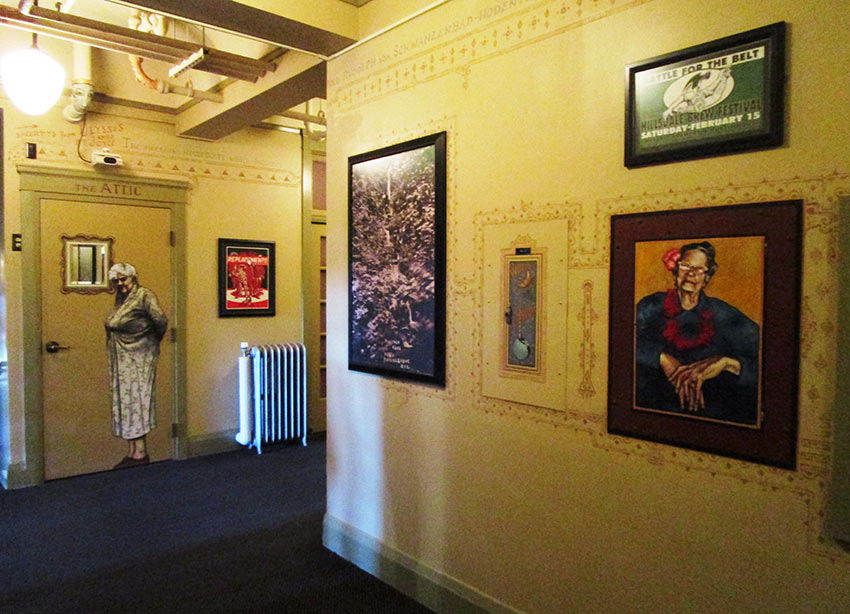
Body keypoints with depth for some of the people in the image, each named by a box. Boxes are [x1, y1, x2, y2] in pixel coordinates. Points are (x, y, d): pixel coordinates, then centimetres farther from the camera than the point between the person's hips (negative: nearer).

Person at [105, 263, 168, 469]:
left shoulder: (144, 295, -10)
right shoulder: (119, 300, 14)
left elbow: (160, 320, -20)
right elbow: (113, 327, 18)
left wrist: (155, 340, -5)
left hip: (139, 358, -8)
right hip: (121, 359, 8)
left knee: (136, 399, -6)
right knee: (124, 401, 7)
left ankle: (140, 453, -1)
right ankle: (132, 452, 12)